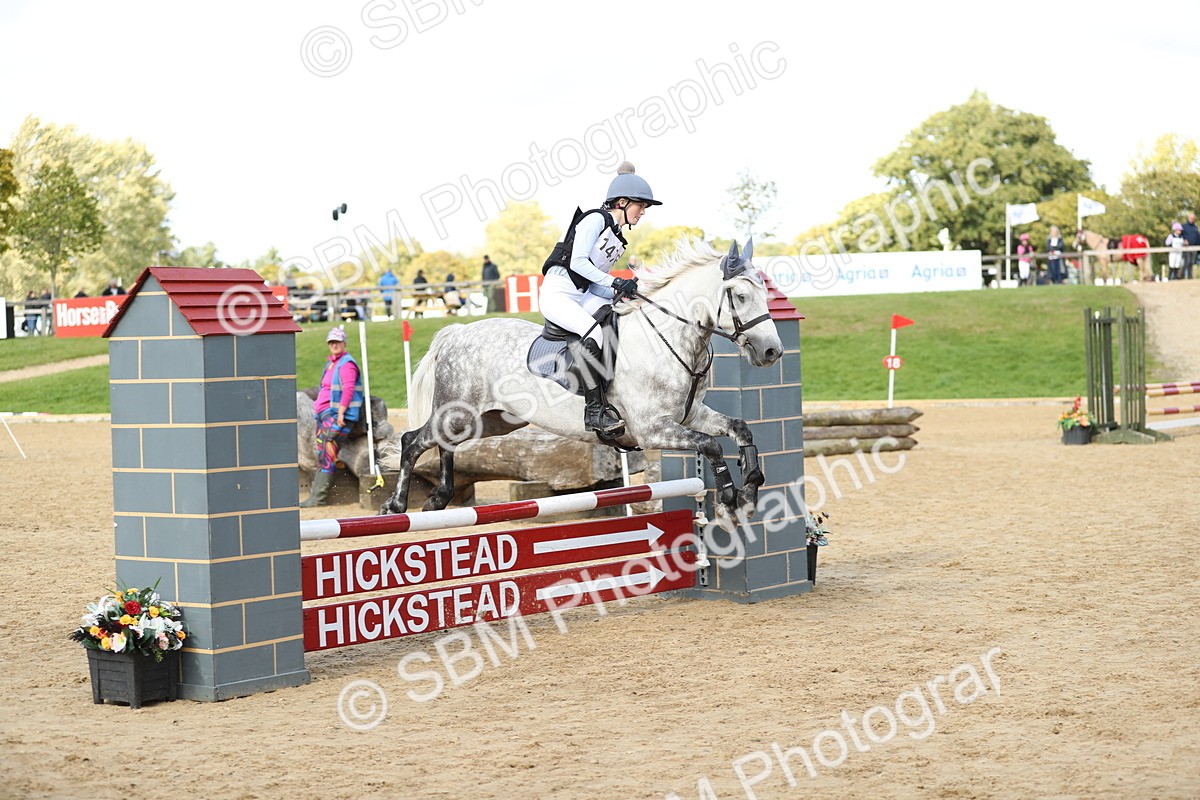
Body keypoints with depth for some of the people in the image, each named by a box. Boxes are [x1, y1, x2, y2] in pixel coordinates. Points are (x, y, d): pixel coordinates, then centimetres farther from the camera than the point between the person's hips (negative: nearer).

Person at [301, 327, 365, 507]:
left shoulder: (347, 364, -10)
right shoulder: (330, 363, 19)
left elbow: (348, 390, -19)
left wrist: (340, 413, -24)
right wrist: (318, 407, 21)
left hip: (337, 416, -10)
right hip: (323, 415, 10)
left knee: (328, 457, -12)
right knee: (321, 456, 10)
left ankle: (318, 497, -14)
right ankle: (315, 495, 14)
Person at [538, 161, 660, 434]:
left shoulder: (618, 240, 20)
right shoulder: (596, 219, -6)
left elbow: (595, 282, 14)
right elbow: (578, 262, -17)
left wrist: (621, 293, -4)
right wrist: (616, 283, -21)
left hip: (584, 296, 9)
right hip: (558, 292, -9)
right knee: (593, 331, -34)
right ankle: (594, 411, -33)